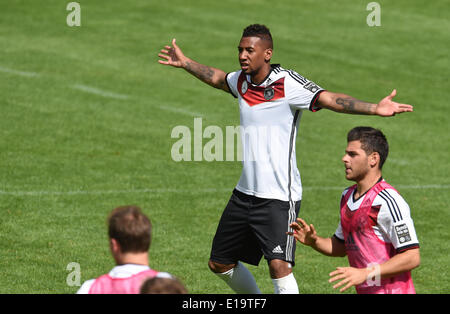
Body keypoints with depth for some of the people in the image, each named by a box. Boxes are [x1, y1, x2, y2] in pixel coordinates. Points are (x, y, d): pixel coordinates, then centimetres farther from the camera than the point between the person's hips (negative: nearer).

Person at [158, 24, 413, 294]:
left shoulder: (288, 83, -14)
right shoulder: (242, 81, 6)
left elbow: (329, 99, -27)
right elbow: (217, 78, 30)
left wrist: (374, 109, -41)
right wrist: (184, 63, 43)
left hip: (279, 197, -8)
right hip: (245, 192, 8)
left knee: (279, 265, -23)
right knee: (220, 263, 15)